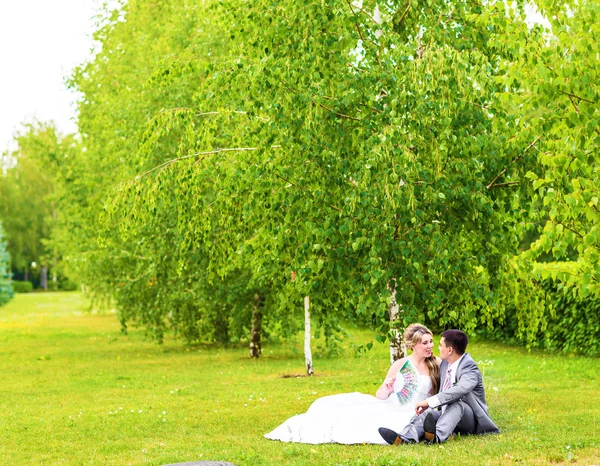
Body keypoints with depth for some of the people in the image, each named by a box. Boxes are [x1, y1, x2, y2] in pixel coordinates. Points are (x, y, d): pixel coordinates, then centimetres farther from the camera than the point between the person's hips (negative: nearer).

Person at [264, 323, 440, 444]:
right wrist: (387, 388, -20)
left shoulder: (437, 365, -1)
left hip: (412, 417, -2)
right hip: (388, 409, 2)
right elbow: (380, 396, 1)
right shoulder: (400, 365, 0)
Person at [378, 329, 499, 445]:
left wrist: (429, 401, -41)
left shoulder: (470, 368, -16)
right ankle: (405, 437, -54)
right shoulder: (445, 364, 11)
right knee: (428, 413, -24)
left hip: (470, 419, -6)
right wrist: (428, 405, 7)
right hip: (447, 415, 6)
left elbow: (460, 390, -36)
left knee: (457, 404, -37)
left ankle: (437, 436, -64)